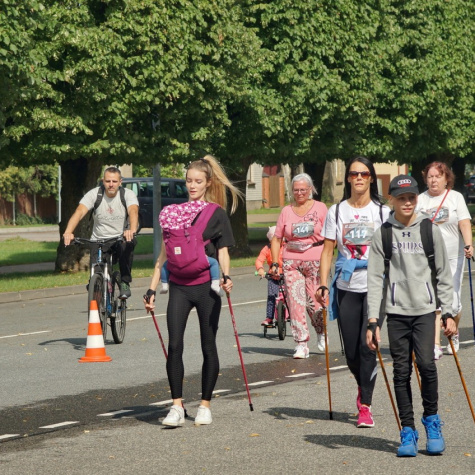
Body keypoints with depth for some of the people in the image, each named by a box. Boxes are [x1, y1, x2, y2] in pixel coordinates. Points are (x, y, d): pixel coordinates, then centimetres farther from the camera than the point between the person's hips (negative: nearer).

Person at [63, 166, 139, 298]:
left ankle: (125, 283, -18)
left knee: (128, 244, -35)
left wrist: (132, 230, -51)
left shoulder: (128, 194, -8)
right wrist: (68, 232, -39)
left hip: (121, 238, 0)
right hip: (99, 240, 0)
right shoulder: (94, 194, -7)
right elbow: (80, 212, -21)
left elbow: (133, 211, -28)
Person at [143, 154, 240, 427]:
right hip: (179, 287, 2)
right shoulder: (173, 212, 10)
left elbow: (223, 251, 3)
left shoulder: (216, 213, 3)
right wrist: (152, 289, 9)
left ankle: (205, 405, 14)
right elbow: (164, 254, 13)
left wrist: (226, 275, -17)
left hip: (206, 287, -2)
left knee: (208, 346, 4)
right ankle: (177, 407, -5)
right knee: (174, 346, -9)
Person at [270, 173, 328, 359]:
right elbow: (276, 238, 12)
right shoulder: (286, 211, 11)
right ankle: (301, 344, -3)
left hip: (315, 261, -2)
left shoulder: (320, 208, 5)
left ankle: (321, 333, 27)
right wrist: (274, 263, 3)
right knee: (295, 301, -6)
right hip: (291, 262, 2)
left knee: (314, 301, -2)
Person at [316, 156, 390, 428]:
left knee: (367, 346, -11)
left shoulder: (382, 212, 2)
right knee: (351, 350, 7)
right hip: (346, 288, 2)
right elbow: (328, 250, 5)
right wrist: (323, 285, -5)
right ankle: (364, 390, 35)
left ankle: (365, 406, -4)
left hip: (374, 287, -2)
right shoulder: (337, 212, 6)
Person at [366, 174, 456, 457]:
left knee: (426, 362, -16)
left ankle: (432, 419, 6)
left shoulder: (430, 230, 5)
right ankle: (408, 432, 10)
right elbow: (375, 278, 2)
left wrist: (449, 312, 3)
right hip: (396, 311, 1)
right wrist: (373, 321, -4)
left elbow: (444, 275, 8)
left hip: (425, 309, -1)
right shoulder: (383, 234, 4)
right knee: (401, 371, 1)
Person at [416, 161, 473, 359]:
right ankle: (436, 345, -7)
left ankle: (454, 334, 29)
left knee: (453, 302, 2)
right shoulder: (420, 200, 6)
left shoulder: (456, 197, 4)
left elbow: (464, 223, -5)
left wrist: (468, 245, -21)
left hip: (453, 257, 0)